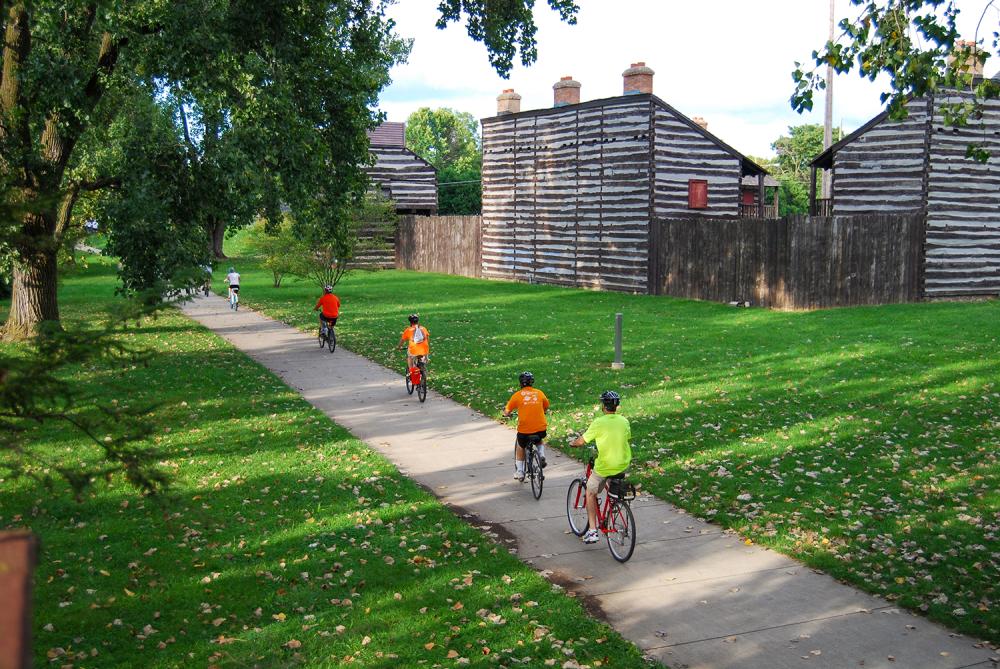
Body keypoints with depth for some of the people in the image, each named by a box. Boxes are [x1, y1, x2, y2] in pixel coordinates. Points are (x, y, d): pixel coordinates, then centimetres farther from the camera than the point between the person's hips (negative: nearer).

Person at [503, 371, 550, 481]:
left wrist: (506, 414, 27)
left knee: (520, 447, 27)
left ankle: (519, 472, 26)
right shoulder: (539, 393, 7)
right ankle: (541, 455, 9)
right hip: (541, 429, 2)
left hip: (524, 430, -2)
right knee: (539, 441, 36)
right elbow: (546, 408, 22)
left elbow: (507, 412, 5)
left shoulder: (517, 395, 0)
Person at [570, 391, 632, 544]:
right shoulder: (624, 421, -1)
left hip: (604, 467, -5)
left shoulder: (599, 422, -15)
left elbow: (582, 441, -6)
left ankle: (593, 531, 7)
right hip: (623, 465, 5)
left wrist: (572, 443, 16)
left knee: (590, 493, 13)